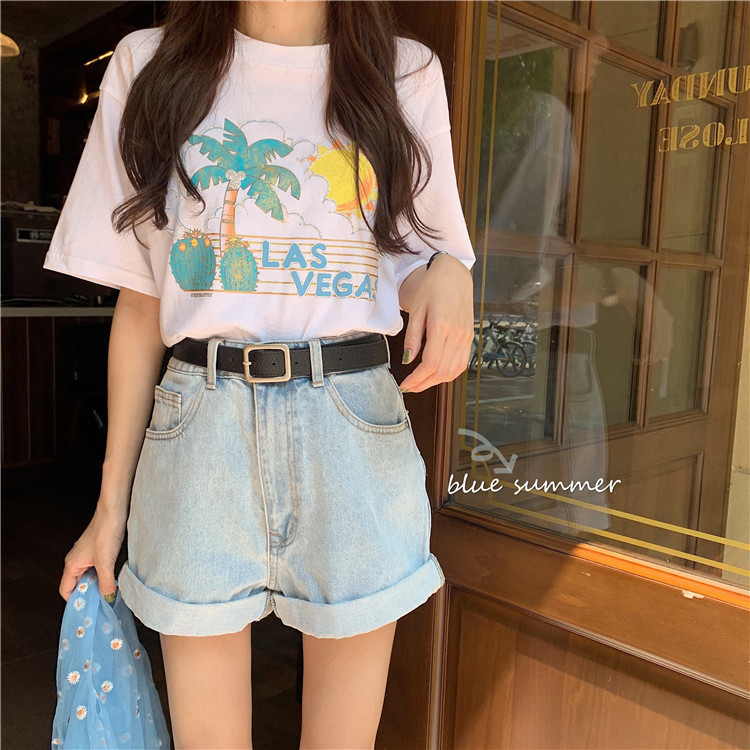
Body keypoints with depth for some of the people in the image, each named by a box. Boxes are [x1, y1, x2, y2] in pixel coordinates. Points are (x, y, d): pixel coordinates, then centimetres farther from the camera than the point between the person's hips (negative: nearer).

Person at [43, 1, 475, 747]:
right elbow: (140, 303, 7)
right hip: (200, 432, 0)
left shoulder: (407, 72, 10)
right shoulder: (149, 65, 9)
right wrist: (112, 502, 7)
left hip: (355, 431, 1)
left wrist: (447, 274, -10)